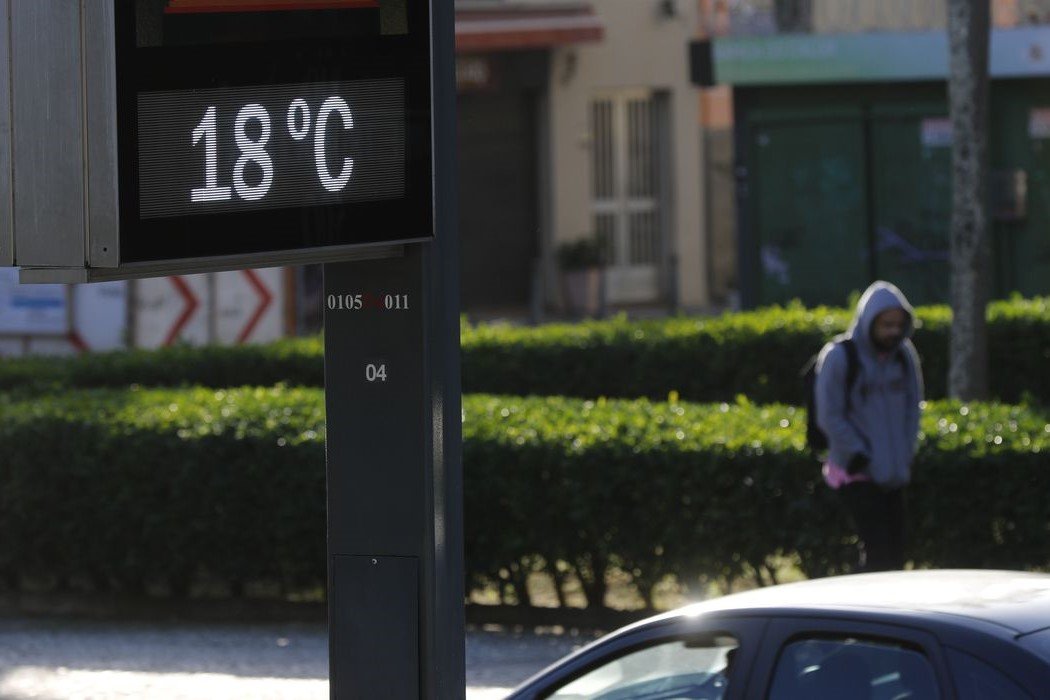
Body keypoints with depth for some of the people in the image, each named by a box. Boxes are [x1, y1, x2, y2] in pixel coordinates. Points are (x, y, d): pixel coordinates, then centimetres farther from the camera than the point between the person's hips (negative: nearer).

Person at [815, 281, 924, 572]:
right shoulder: (839, 357, -11)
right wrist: (859, 457, -12)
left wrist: (906, 455, 4)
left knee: (894, 551, 6)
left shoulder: (904, 356, 7)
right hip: (857, 473, -6)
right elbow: (830, 417, -10)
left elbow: (912, 406, 15)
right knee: (877, 551, -14)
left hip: (893, 472, 6)